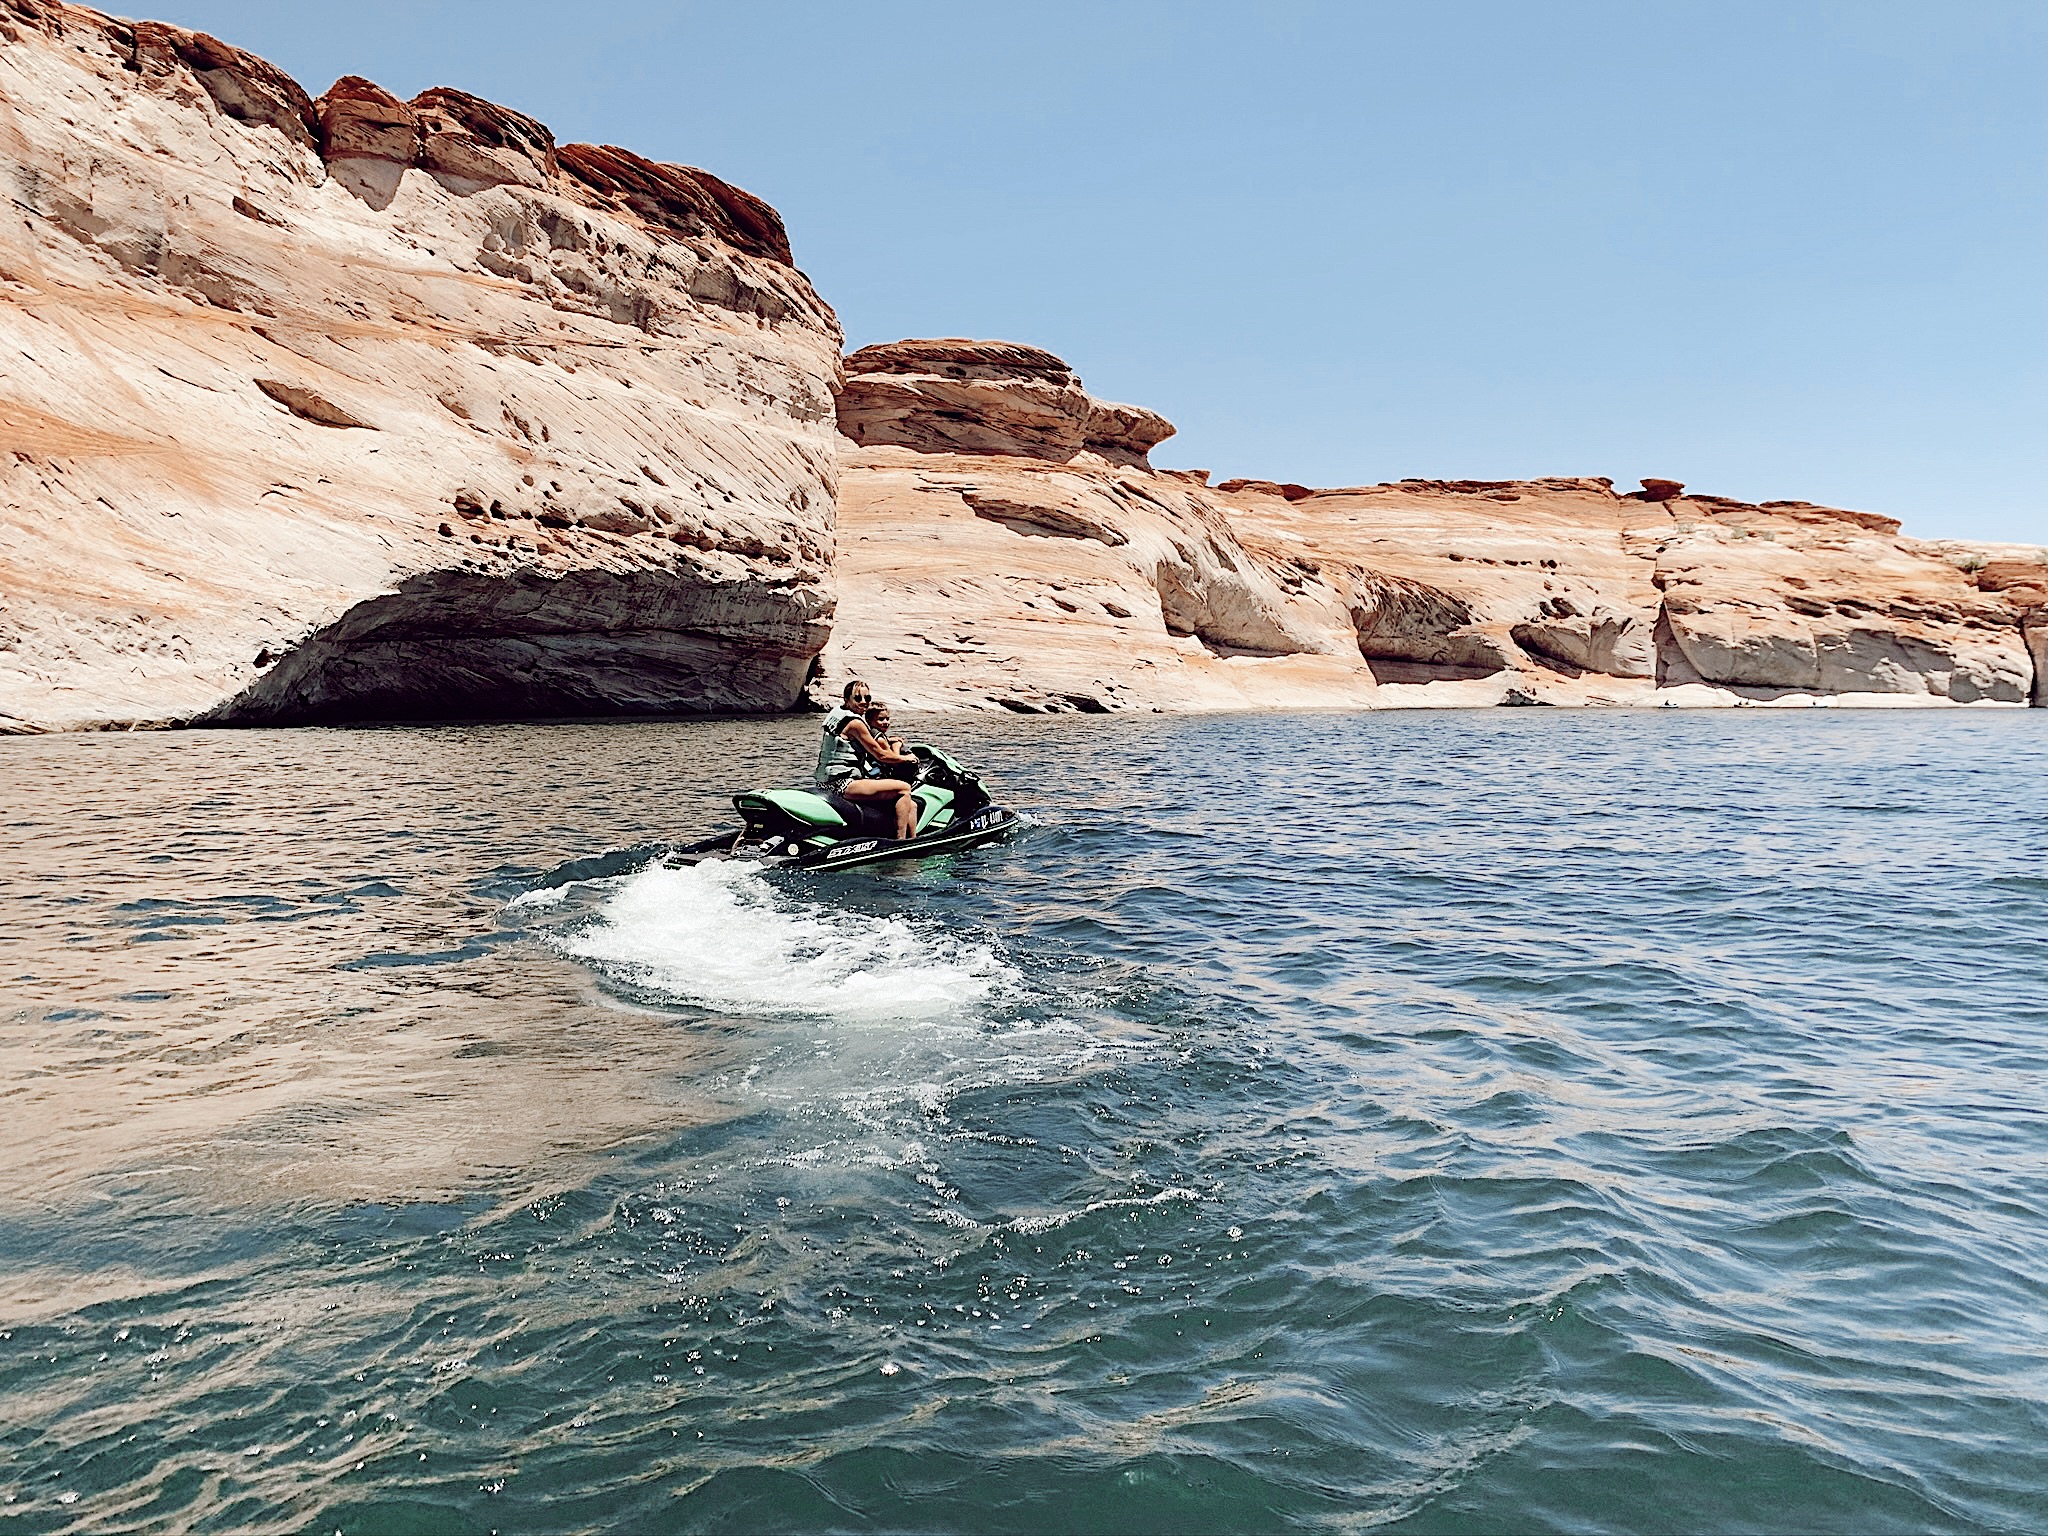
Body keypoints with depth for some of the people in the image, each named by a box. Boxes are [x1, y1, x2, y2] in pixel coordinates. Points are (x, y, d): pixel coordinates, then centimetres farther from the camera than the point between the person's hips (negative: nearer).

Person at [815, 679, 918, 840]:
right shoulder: (855, 722, -12)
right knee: (903, 788, -15)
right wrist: (905, 758, 9)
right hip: (842, 784, -10)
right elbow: (881, 755, -7)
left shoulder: (839, 715, 18)